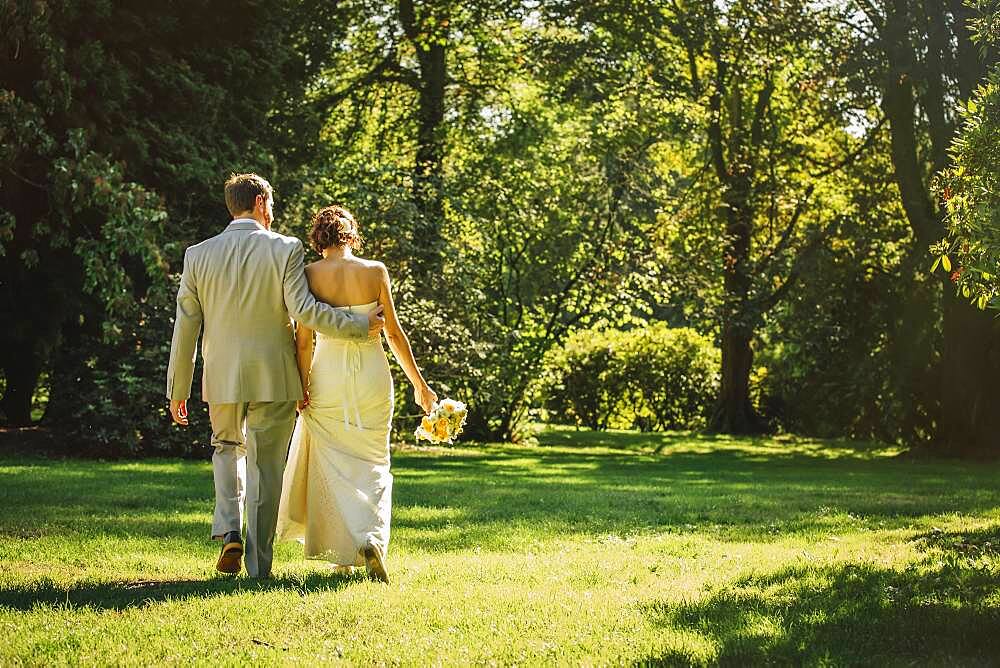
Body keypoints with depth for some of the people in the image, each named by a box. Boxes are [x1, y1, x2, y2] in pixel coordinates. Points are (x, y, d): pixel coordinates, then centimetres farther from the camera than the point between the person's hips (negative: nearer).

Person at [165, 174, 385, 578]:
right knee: (265, 467, 7)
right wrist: (361, 326, -5)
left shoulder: (198, 255, 0)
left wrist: (178, 390, 8)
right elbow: (303, 310, -16)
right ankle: (259, 565, 10)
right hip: (273, 377, -2)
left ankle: (229, 531, 6)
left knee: (227, 448, 26)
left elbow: (185, 326, 2)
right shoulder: (285, 249, -9)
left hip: (222, 378, 2)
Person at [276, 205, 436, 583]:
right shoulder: (375, 271, -2)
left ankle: (342, 550, 11)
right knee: (372, 465, 10)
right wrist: (418, 383, 8)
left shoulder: (310, 275, -5)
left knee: (333, 465, 11)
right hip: (372, 373, 1)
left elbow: (303, 339, -7)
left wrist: (302, 388, 1)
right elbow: (394, 333, 0)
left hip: (328, 376, -1)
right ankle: (372, 538, -11)